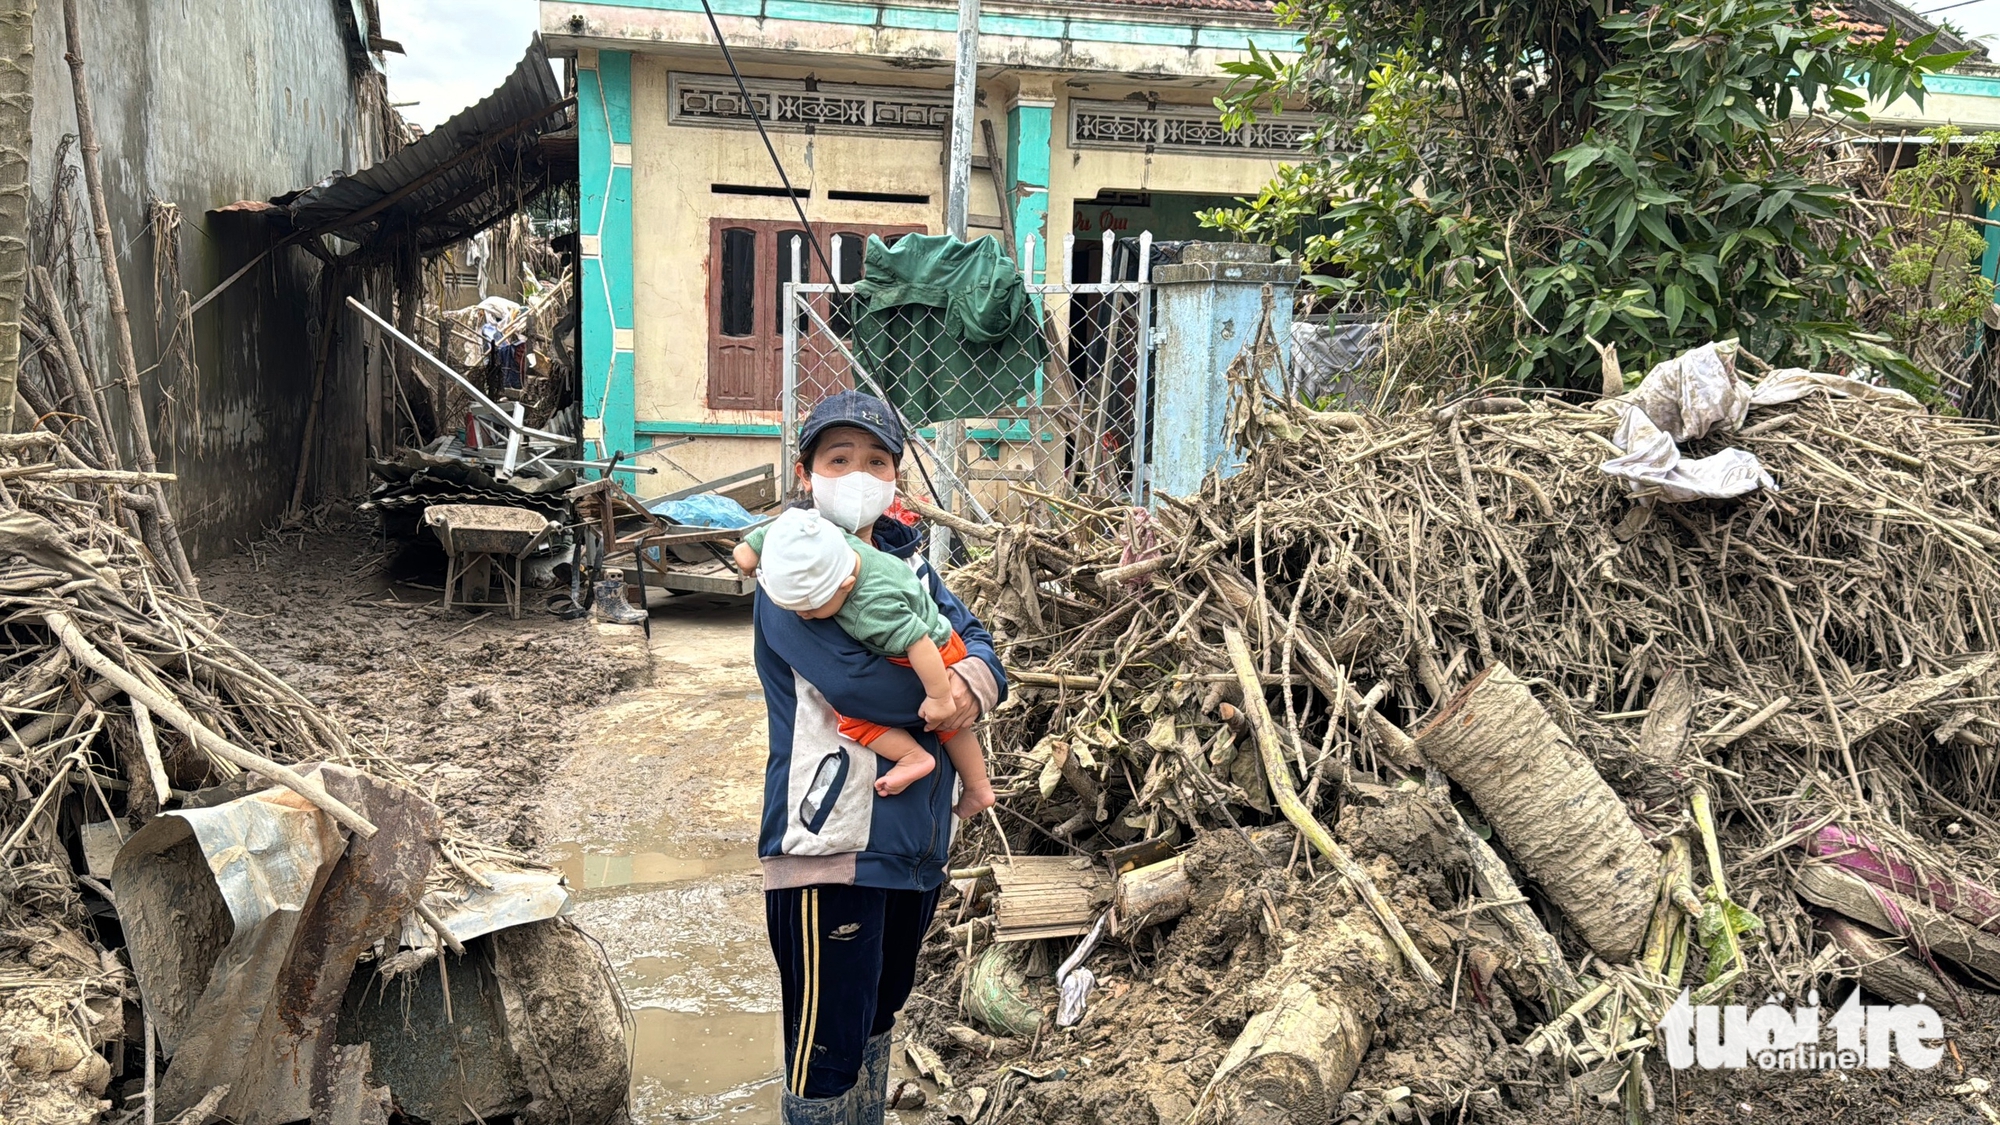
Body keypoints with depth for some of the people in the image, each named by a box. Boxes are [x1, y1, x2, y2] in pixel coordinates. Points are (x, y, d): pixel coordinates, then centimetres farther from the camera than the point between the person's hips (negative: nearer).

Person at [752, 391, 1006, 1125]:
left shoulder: (906, 559, 12)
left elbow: (972, 636, 4)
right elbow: (855, 681, -24)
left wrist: (976, 678, -19)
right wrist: (942, 691, -10)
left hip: (914, 838, 8)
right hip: (830, 841, -8)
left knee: (876, 1018, 24)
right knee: (826, 1045, 0)